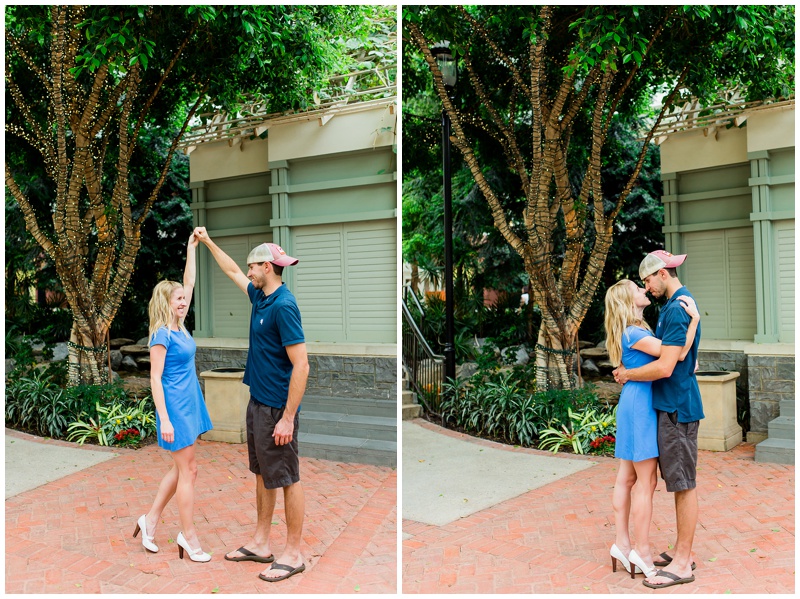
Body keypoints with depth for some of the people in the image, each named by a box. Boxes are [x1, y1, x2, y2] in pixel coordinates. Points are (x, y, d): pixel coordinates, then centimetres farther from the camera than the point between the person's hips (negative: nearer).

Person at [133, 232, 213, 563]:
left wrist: (192, 247, 14)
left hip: (189, 404, 9)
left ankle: (151, 519, 29)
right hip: (175, 407, -9)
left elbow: (189, 282, 13)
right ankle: (188, 536, 11)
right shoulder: (162, 334, -14)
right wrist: (164, 419, -19)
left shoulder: (180, 328, 8)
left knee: (182, 468, 16)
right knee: (187, 470, 0)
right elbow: (155, 378, -15)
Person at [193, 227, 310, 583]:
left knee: (287, 480, 2)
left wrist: (288, 418, -24)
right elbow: (231, 271, 29)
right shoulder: (260, 296, 7)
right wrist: (207, 241, 33)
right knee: (262, 475, 18)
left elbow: (301, 365, -24)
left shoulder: (284, 305, -20)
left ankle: (293, 554, 15)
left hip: (277, 409, -9)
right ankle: (260, 544, 31)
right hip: (257, 403, 9)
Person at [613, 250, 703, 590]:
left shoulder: (677, 309, -19)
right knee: (679, 482, 16)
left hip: (678, 407, -10)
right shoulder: (676, 304, 14)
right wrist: (629, 368, 11)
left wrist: (627, 374, -10)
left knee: (684, 484, -2)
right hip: (670, 405, 10)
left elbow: (664, 367, -24)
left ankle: (682, 565, 7)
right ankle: (682, 552, 27)